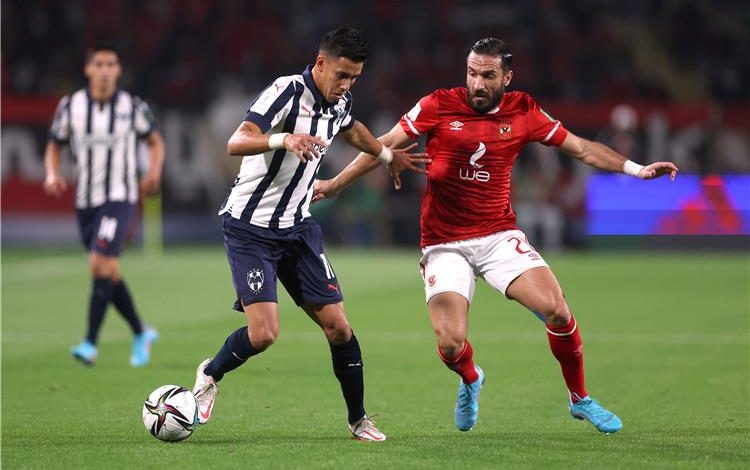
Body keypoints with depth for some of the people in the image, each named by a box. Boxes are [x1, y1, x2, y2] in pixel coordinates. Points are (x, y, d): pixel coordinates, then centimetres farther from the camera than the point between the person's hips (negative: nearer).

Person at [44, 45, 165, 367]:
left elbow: (155, 141, 12)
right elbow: (54, 147, 11)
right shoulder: (70, 106, 0)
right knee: (110, 275, 11)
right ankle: (141, 334, 31)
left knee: (100, 264, -20)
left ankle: (90, 344, -19)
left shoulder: (132, 107, -4)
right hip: (85, 201, 4)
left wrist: (154, 172, -6)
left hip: (119, 198, -4)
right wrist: (52, 175, -9)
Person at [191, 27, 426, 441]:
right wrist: (282, 139, -49)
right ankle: (210, 375, 13)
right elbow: (236, 143, -32)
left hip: (297, 228, 7)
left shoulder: (339, 104, 4)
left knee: (337, 326, -1)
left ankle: (358, 420, 15)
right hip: (249, 230, -7)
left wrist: (387, 155, 43)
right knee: (263, 333, -17)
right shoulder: (287, 92, -19)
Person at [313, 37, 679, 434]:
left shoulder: (523, 112, 0)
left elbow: (581, 148, 8)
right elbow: (385, 145, -1)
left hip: (499, 235, 2)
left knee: (557, 309, -17)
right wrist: (335, 184, -2)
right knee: (450, 343, -16)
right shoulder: (439, 105, -7)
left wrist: (636, 169, 1)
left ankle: (580, 400, 7)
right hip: (443, 244, -2)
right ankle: (470, 379, 24)